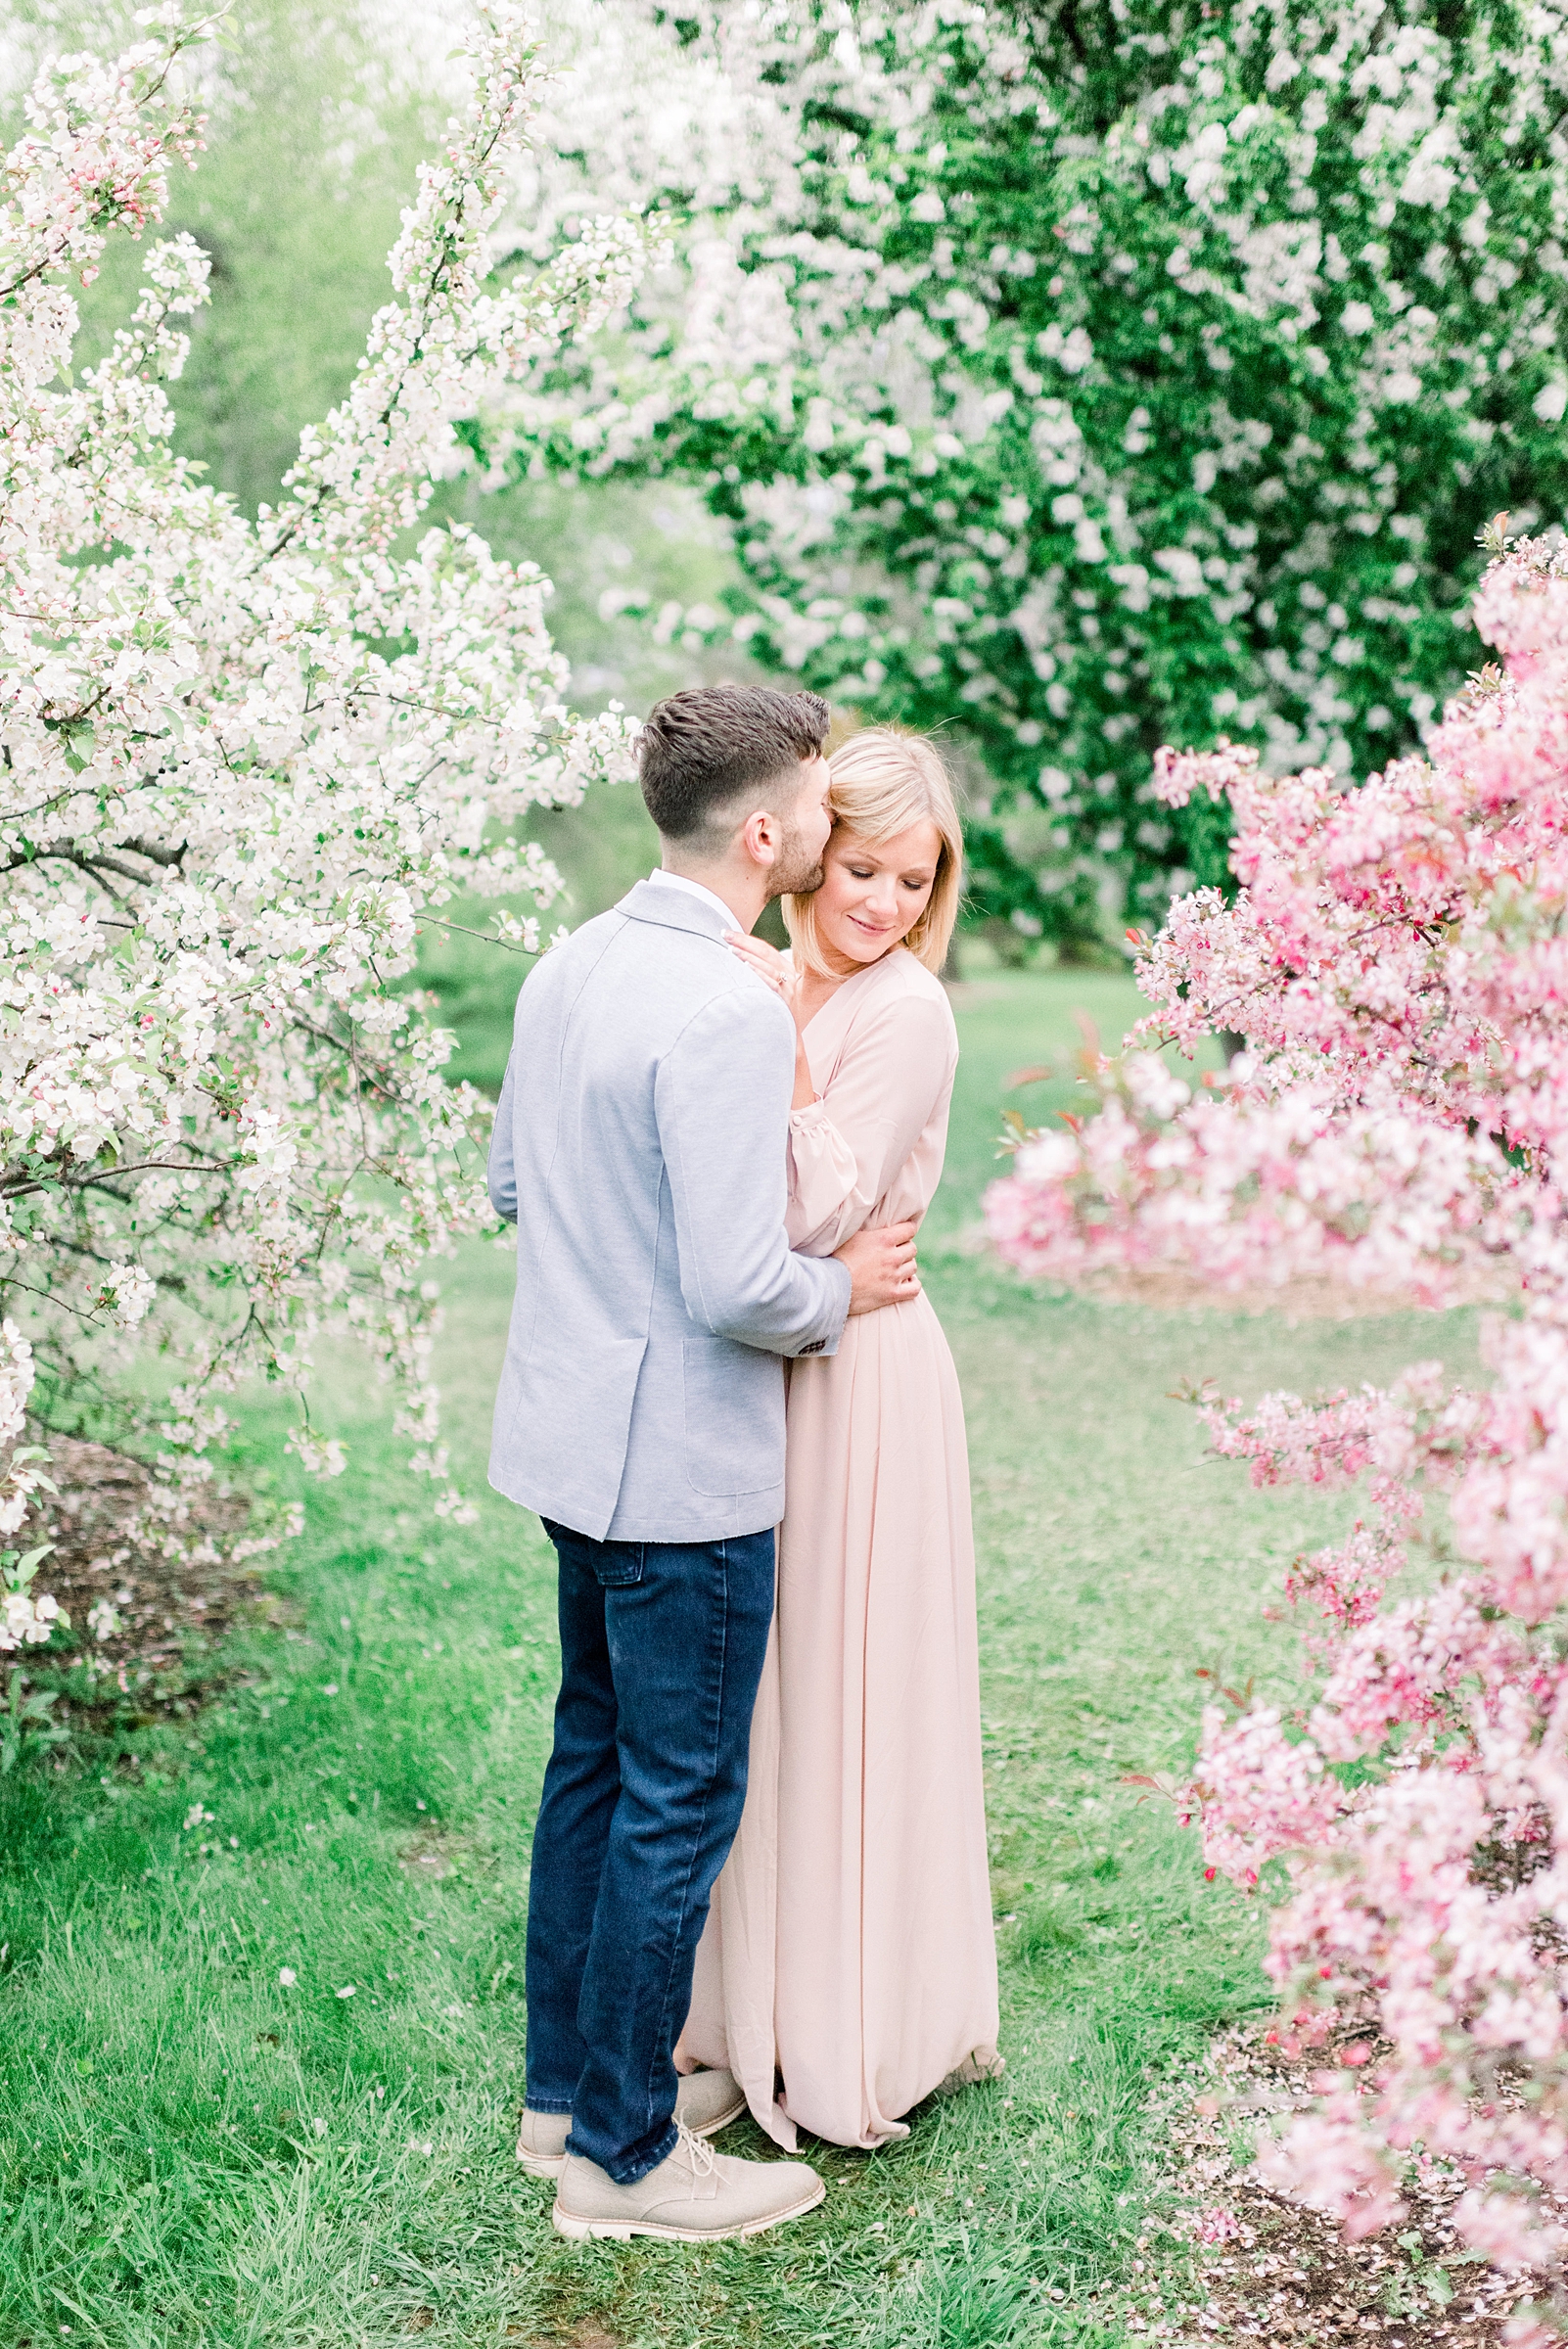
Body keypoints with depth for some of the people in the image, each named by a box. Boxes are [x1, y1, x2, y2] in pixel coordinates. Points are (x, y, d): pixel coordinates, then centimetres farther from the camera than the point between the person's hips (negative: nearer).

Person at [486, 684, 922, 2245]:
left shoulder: (569, 965, 5)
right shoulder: (728, 1014, -23)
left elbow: (508, 1181, 16)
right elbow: (734, 1290, -26)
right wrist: (840, 1293, -7)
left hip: (570, 1436, 9)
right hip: (682, 1466, -9)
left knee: (594, 1760, 20)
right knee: (679, 1802, 5)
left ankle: (567, 2086, 35)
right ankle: (623, 2153, 20)